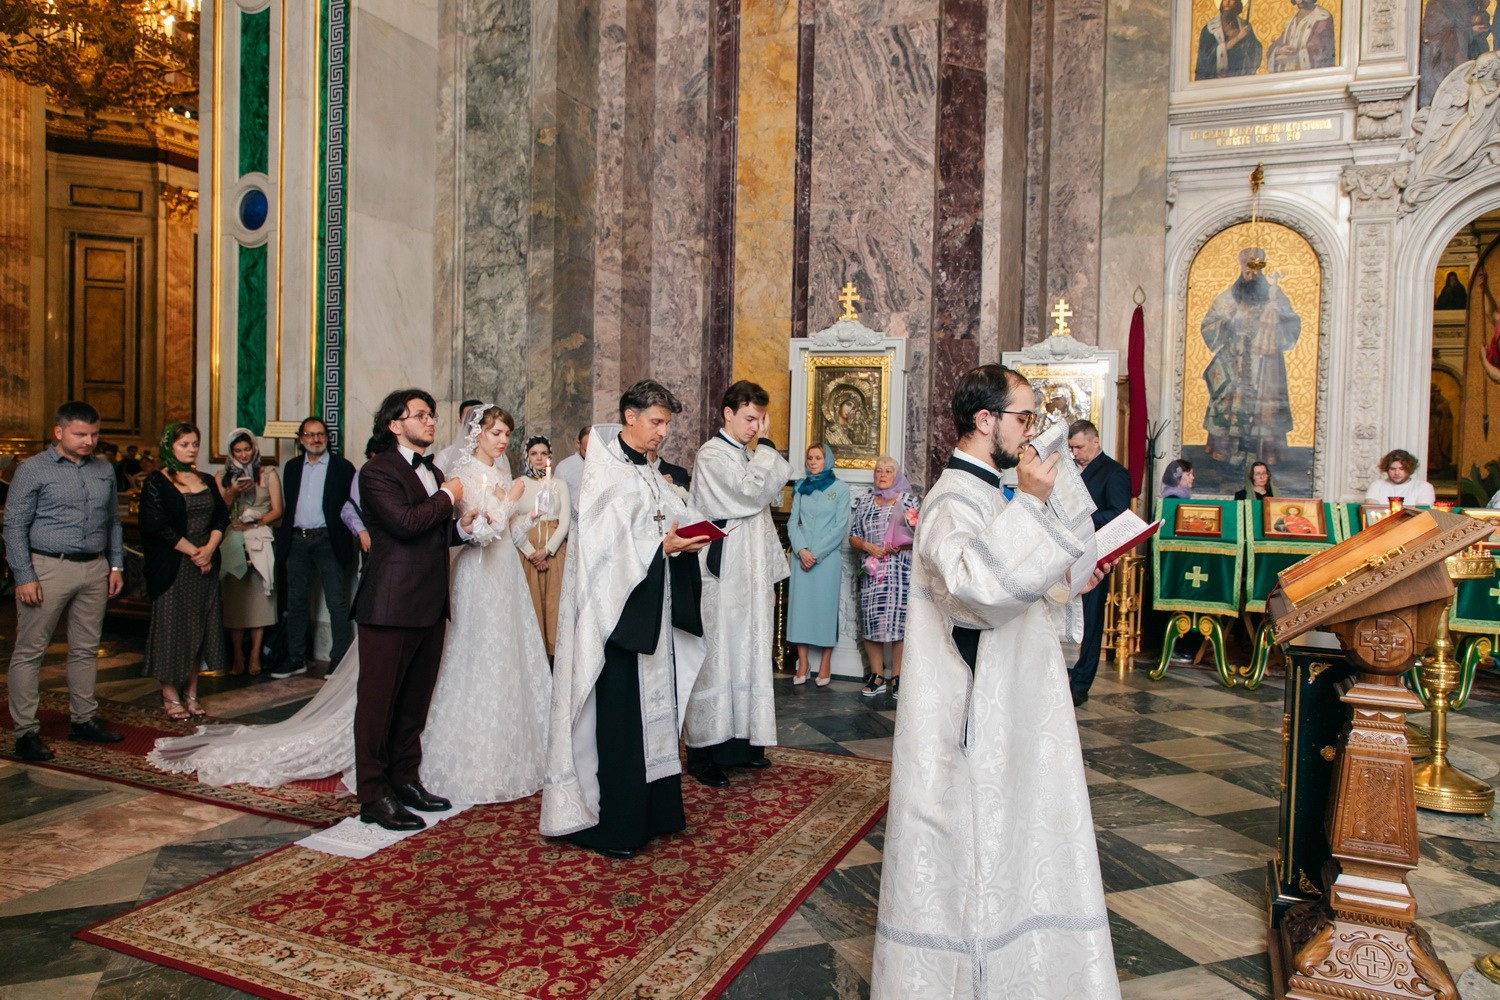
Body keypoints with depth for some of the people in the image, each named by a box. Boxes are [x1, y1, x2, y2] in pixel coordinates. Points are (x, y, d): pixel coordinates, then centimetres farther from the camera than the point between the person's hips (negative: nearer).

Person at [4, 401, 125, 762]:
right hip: (48, 568, -5)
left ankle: (83, 720, 22)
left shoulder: (104, 470, 11)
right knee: (29, 652, 0)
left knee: (86, 649, 12)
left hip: (94, 569, 5)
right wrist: (24, 576, -11)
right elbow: (15, 526, -5)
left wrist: (116, 565, 10)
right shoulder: (33, 469, -3)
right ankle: (26, 731, 7)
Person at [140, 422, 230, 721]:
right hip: (172, 568, -5)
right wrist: (193, 552, -12)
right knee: (172, 627, -1)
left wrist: (209, 548, -8)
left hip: (205, 565, 5)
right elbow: (157, 526, -12)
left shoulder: (207, 481, 13)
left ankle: (191, 693, 15)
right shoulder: (156, 483, -3)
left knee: (199, 628, 7)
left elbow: (222, 517, 8)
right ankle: (170, 696, 8)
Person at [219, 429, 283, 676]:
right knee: (234, 598, -3)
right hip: (233, 543, 1)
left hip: (260, 541, -1)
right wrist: (231, 494, -8)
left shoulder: (268, 475, 9)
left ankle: (255, 656, -1)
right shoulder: (224, 478, 13)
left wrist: (253, 522, -10)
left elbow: (277, 511, 4)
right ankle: (237, 656, 2)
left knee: (258, 597, -5)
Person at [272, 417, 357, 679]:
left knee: (337, 602, -2)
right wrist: (283, 535, 7)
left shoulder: (342, 467, 0)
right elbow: (288, 505, 16)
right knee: (296, 602, 10)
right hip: (297, 540, 5)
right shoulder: (292, 467, 14)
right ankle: (296, 658, 19)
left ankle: (339, 659, 4)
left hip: (327, 540, -4)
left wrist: (342, 540, -11)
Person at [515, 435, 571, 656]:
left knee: (554, 600, -1)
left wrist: (547, 550, -10)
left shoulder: (560, 485, 9)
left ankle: (553, 650, 7)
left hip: (555, 550, 1)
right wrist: (531, 553, -11)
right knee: (531, 601, -2)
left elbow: (565, 521, 2)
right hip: (527, 552, -1)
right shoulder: (518, 484, 4)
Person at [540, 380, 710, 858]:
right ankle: (612, 826, 8)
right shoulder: (605, 470, -11)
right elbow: (605, 545, -17)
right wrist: (662, 547, -22)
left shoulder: (648, 473, 15)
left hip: (652, 610, 9)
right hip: (617, 610, -9)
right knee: (617, 717, -3)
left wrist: (688, 538, -7)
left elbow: (669, 522, 13)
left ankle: (651, 811, 24)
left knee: (653, 708, 13)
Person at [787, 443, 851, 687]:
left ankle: (826, 663, 7)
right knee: (800, 603, 2)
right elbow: (793, 522, 6)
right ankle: (802, 662, 8)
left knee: (825, 605, 0)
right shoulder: (801, 487, 11)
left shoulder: (840, 488, 0)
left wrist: (817, 553, -10)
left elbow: (841, 527, -5)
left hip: (827, 556, -3)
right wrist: (801, 550, -9)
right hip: (801, 555, 3)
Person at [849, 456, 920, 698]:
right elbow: (853, 537, 13)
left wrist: (900, 546, -15)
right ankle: (876, 676, 13)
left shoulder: (909, 500, 7)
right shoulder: (864, 502, 15)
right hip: (871, 572, 3)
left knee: (900, 621, -5)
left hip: (901, 572, -3)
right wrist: (866, 546, -7)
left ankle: (897, 677, 5)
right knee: (871, 621, 1)